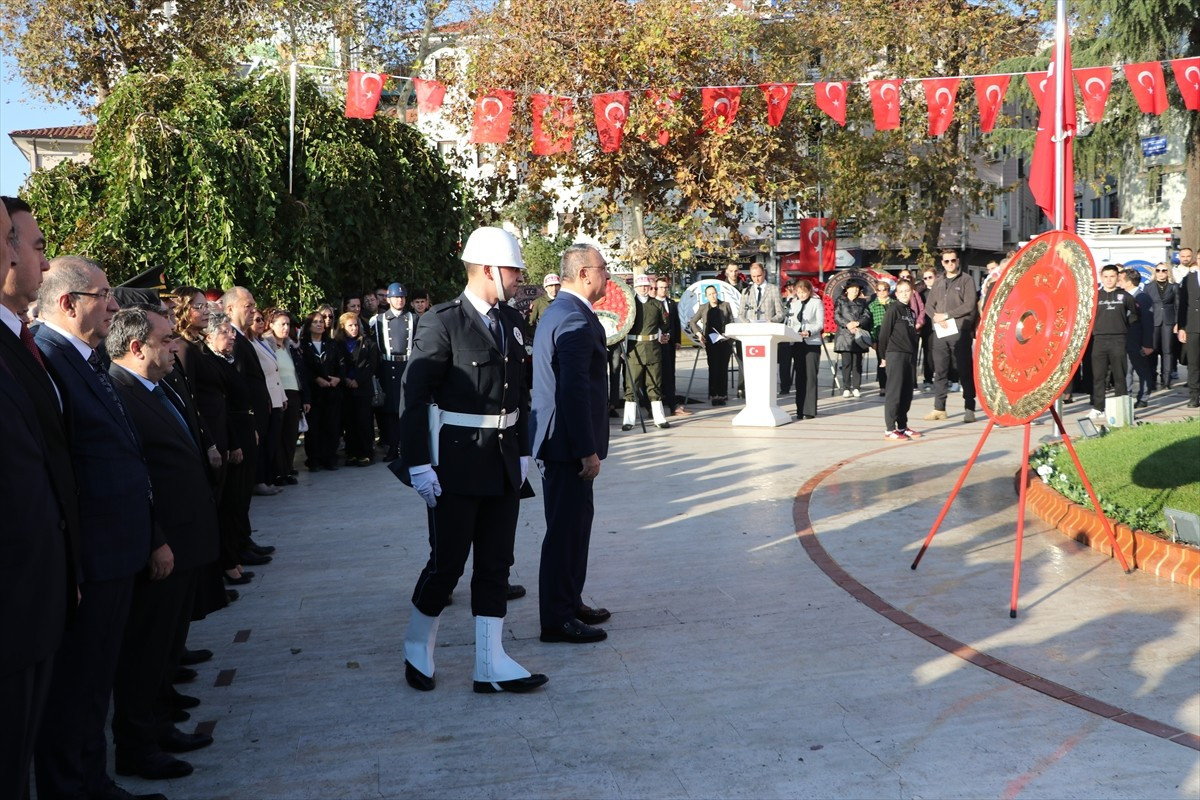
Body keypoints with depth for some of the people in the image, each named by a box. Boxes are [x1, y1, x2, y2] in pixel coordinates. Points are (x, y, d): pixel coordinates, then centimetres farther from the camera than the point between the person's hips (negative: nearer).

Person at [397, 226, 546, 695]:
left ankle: (491, 665, 14)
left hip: (503, 462, 7)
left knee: (496, 563, 8)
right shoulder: (442, 322, -13)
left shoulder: (512, 322, 9)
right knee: (447, 562, 3)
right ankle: (417, 647, 25)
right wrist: (418, 465, -17)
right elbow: (414, 396, -14)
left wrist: (522, 450, 12)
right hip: (457, 460, -7)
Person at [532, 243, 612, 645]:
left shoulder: (559, 311, 15)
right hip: (569, 443, -11)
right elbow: (574, 389, -25)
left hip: (562, 440, 11)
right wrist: (588, 450, -23)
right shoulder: (575, 319, -19)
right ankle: (557, 619, 4)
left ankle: (569, 604, 30)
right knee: (566, 529, -4)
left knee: (573, 523, 19)